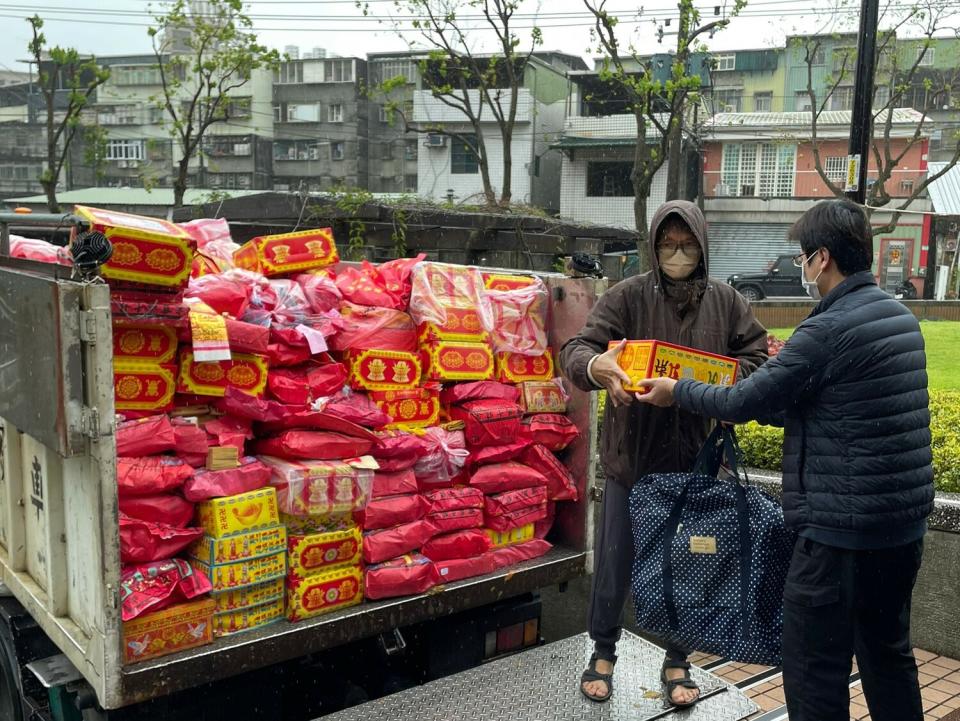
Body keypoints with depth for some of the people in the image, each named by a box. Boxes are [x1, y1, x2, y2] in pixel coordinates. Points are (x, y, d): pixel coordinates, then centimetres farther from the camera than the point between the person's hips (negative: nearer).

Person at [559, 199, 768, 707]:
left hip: (696, 458, 2)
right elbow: (574, 350, -15)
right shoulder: (627, 296, -6)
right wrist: (595, 365, -39)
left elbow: (758, 358, 6)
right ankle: (603, 652, 30)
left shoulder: (726, 302, 2)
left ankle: (677, 662, 32)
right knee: (614, 558, 8)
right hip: (631, 455, -2)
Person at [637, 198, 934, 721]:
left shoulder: (827, 330, -19)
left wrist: (677, 392, 2)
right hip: (905, 522, 9)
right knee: (888, 652, 22)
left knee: (815, 672, 2)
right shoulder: (902, 318, 9)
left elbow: (743, 403, -13)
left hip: (842, 528, -9)